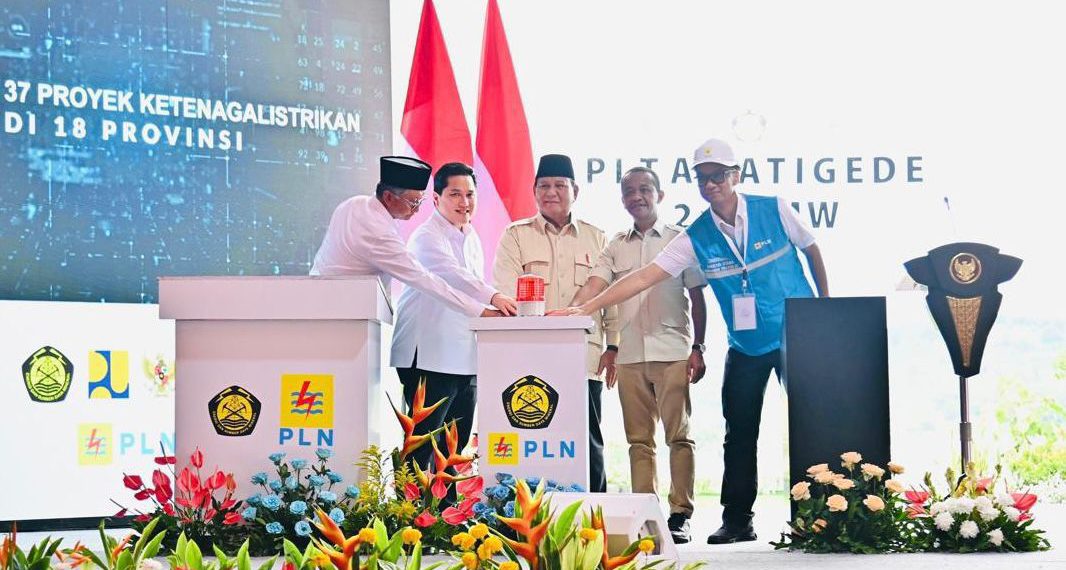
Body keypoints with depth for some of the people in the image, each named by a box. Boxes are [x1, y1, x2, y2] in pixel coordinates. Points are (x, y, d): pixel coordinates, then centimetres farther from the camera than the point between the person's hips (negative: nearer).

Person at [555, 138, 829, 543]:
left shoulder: (774, 210, -10)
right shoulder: (696, 238, -7)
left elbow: (812, 251, 5)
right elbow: (643, 277, -12)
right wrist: (585, 308, -20)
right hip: (746, 346, 2)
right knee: (739, 434, 3)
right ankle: (737, 520, 11)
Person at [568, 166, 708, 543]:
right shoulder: (616, 246, 13)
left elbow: (697, 298, 4)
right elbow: (594, 287, 2)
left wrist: (698, 348, -3)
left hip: (672, 352, -3)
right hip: (630, 355, 3)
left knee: (678, 435, -4)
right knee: (639, 438, 5)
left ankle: (680, 515, -2)